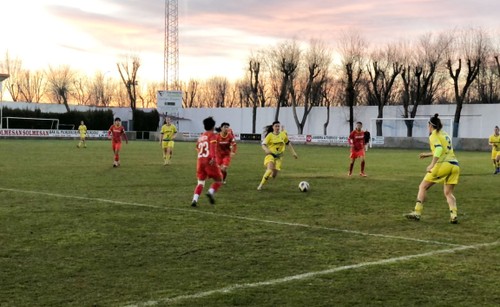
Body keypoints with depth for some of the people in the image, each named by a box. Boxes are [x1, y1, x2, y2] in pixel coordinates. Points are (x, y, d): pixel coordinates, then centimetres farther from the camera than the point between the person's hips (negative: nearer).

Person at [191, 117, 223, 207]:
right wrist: (214, 157, -29)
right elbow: (213, 146, -16)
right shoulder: (212, 135, 0)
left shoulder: (200, 137, 18)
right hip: (209, 161, -5)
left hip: (200, 160, 5)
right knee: (218, 179, 10)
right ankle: (211, 192, -15)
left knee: (200, 182, 11)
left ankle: (195, 200, -8)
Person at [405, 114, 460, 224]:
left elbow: (439, 148, -16)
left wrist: (432, 164, -22)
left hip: (443, 164, -7)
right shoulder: (445, 134, 24)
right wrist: (428, 154, 45)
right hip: (455, 165, 7)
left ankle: (417, 213, 0)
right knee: (448, 193, 12)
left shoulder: (434, 135, 2)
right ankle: (453, 215, -9)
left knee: (423, 187, 5)